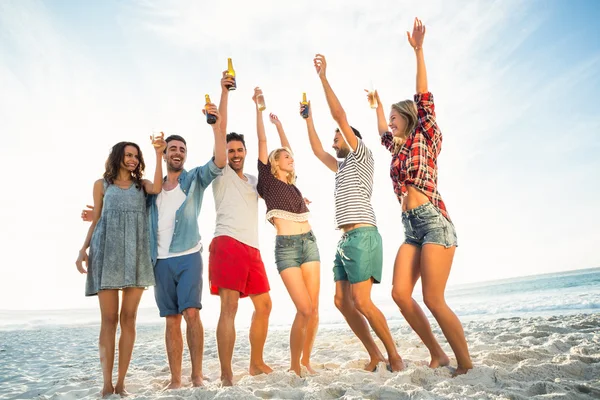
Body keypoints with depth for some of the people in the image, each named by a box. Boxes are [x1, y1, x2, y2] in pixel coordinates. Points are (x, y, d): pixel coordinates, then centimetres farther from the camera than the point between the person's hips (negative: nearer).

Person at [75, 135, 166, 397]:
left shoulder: (141, 184, 17)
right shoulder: (102, 184, 16)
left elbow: (157, 188, -7)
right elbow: (95, 220, 13)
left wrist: (158, 154, -5)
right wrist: (83, 249, 0)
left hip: (136, 253, 1)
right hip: (108, 251, -1)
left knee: (128, 317, -1)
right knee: (109, 318, -4)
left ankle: (121, 382, 4)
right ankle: (107, 384, 0)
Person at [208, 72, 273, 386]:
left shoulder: (253, 181, 25)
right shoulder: (222, 174, 6)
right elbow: (220, 131, 0)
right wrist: (224, 92, 0)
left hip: (252, 248, 7)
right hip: (228, 243, -7)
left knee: (264, 305, 12)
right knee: (229, 307, -13)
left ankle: (256, 363, 26)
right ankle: (226, 376, -10)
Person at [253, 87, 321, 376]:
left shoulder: (292, 184, 19)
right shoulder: (268, 180, 5)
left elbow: (287, 148, 31)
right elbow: (262, 141, 3)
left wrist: (278, 124, 41)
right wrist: (259, 106, 6)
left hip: (309, 243, 6)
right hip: (286, 247, -6)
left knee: (314, 310, 2)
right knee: (305, 310, -10)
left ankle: (306, 360, 18)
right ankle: (294, 366, 8)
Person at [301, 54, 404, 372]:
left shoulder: (362, 157, 3)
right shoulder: (342, 168, 25)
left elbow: (340, 116, -3)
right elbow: (318, 152, 32)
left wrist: (323, 77, 0)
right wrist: (308, 119, 36)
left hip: (362, 236, -9)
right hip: (345, 240, 9)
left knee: (361, 302, -13)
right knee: (342, 302, 4)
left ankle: (394, 355, 0)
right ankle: (374, 355, 12)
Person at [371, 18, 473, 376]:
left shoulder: (426, 138, 3)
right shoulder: (398, 148, 20)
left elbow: (424, 100, -8)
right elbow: (382, 131, 39)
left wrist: (418, 51, -11)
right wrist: (377, 104, 50)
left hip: (433, 221, -7)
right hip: (411, 226, 7)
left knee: (433, 300, -11)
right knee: (401, 293, -3)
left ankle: (467, 365, 3)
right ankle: (438, 355, 10)